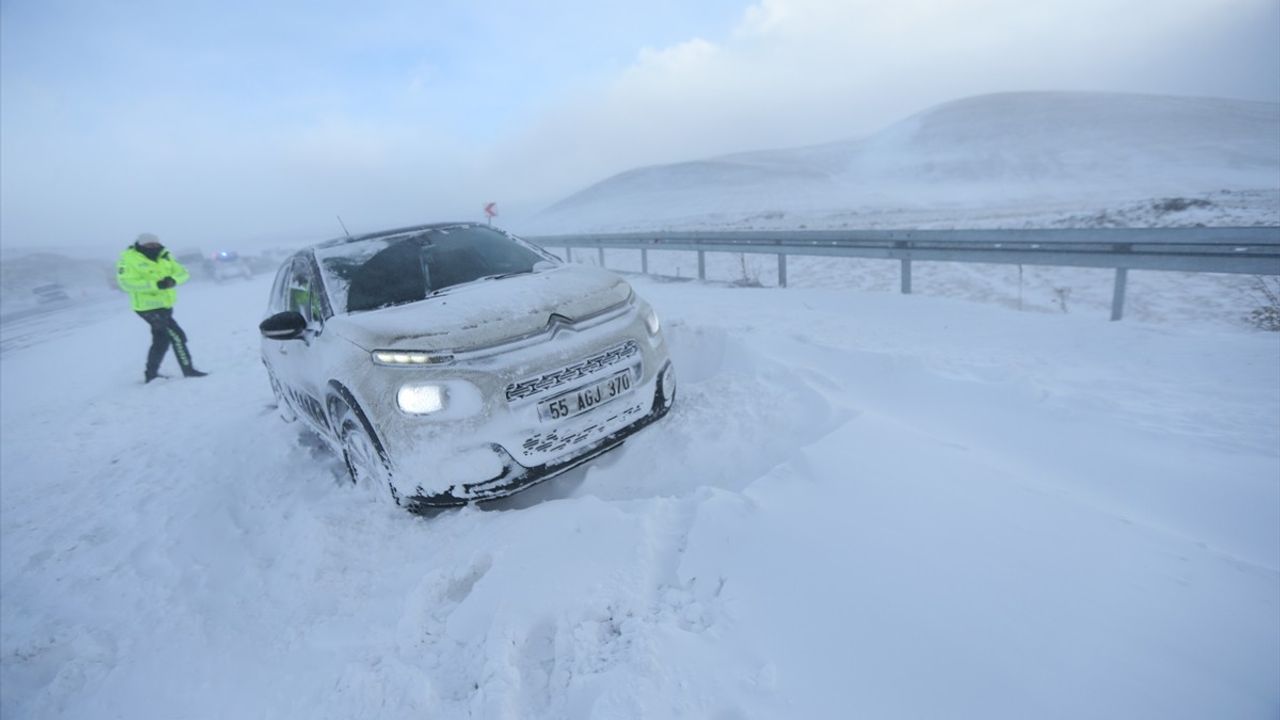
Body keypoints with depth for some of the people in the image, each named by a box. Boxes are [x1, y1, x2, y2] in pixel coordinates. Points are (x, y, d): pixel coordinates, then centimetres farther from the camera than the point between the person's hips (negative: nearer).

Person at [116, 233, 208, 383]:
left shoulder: (164, 257, 6)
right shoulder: (128, 259, -11)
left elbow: (183, 273, -1)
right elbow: (126, 282, -21)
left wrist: (173, 279, -24)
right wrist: (155, 284, -31)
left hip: (165, 305, 7)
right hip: (148, 307, -7)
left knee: (161, 341, 17)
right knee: (177, 336, -11)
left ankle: (151, 374, 31)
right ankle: (188, 370, -4)